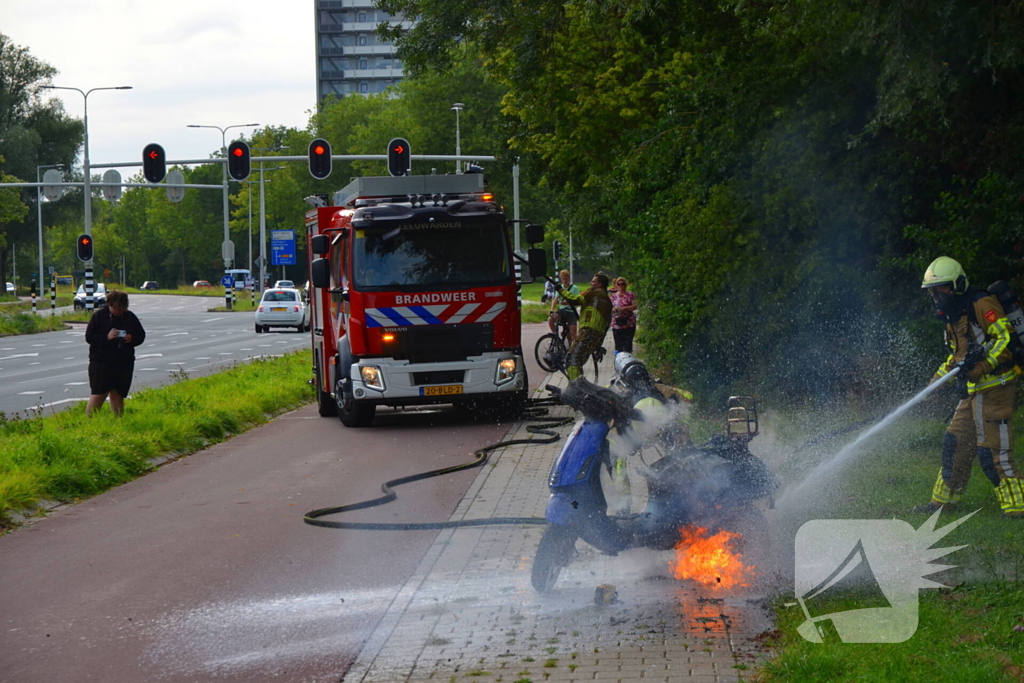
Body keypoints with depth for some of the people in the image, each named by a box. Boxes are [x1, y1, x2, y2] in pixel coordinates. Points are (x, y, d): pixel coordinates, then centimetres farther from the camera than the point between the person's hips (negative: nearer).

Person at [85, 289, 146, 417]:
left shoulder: (130, 317, 6)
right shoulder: (99, 316, -3)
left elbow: (141, 335, 13)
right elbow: (89, 337, -6)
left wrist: (132, 339, -10)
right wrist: (106, 337, -21)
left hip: (124, 364, 4)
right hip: (101, 363, -4)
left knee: (118, 396, 11)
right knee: (98, 395, -9)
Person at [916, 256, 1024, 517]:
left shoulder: (982, 305, -13)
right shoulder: (954, 316, 18)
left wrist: (981, 362, -28)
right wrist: (938, 377, 22)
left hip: (994, 386, -10)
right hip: (973, 390, 10)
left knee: (992, 449, -11)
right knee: (955, 442, 12)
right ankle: (944, 498, 22)